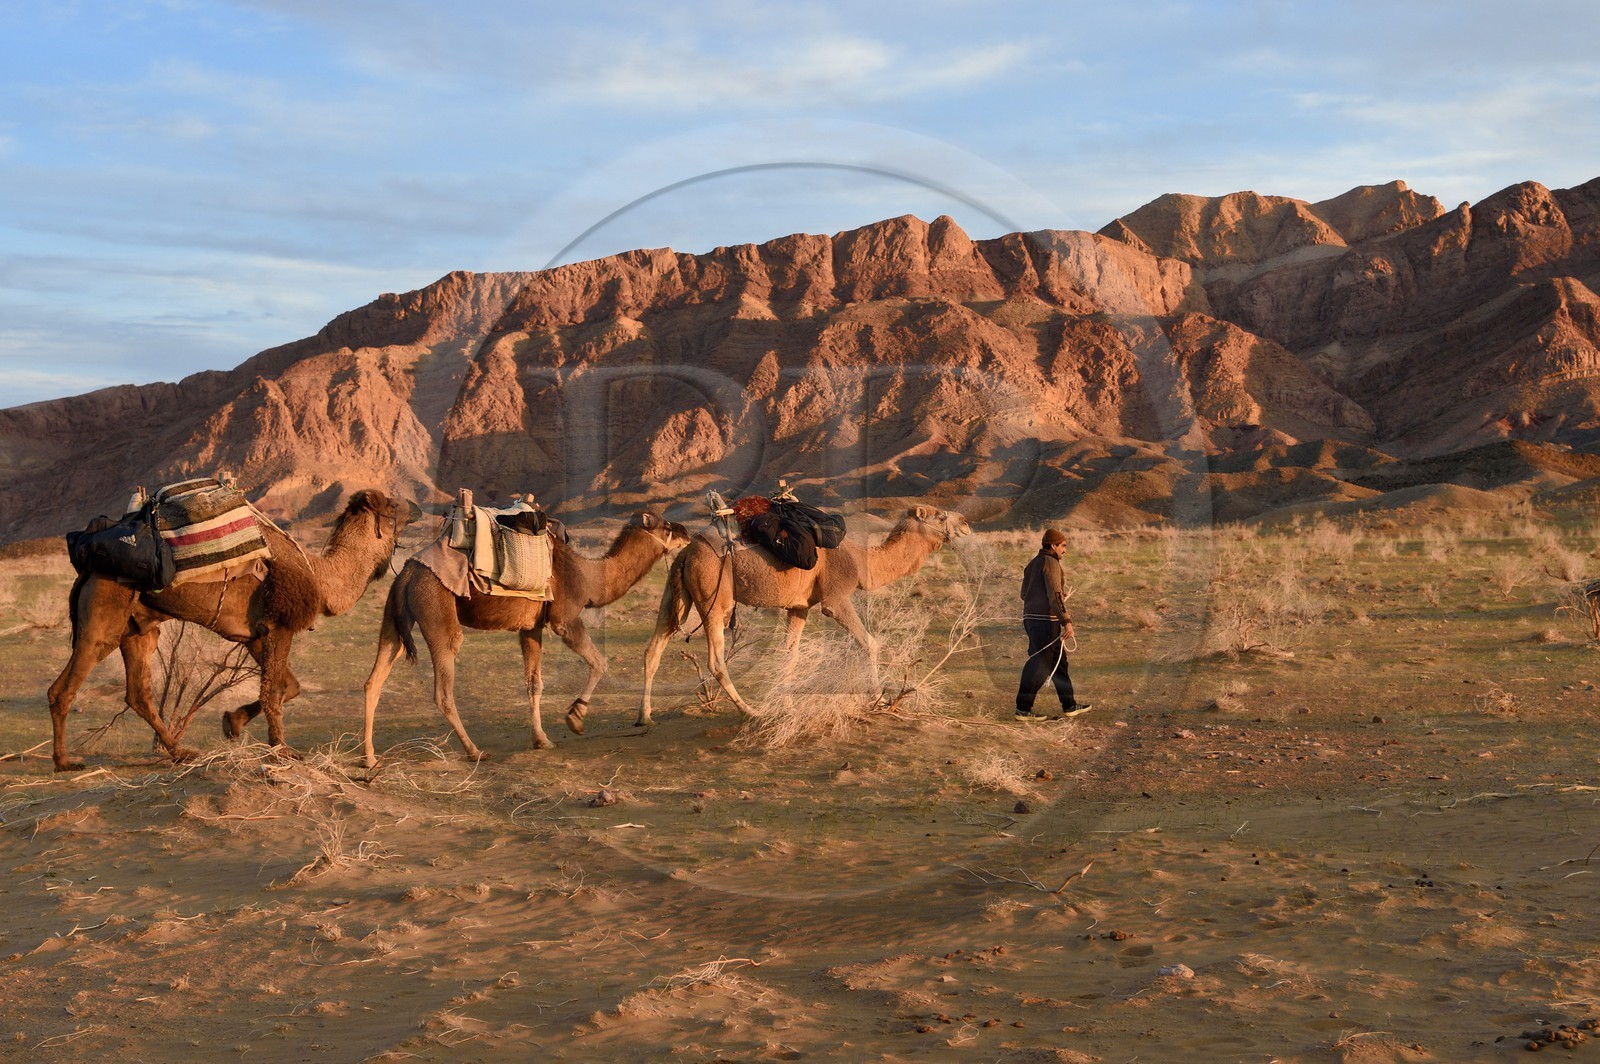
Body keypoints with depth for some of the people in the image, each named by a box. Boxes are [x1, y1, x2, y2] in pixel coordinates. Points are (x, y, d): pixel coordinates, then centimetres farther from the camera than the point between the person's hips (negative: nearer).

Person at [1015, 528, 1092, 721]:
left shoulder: (1032, 564, 17)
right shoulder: (1050, 563, -12)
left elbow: (1024, 594, 22)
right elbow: (1055, 595, -21)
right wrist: (1067, 621, -23)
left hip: (1031, 618, 10)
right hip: (1046, 620, -10)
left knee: (1059, 661, 17)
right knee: (1039, 664, -6)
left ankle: (1069, 705, 24)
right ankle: (1023, 708, -5)